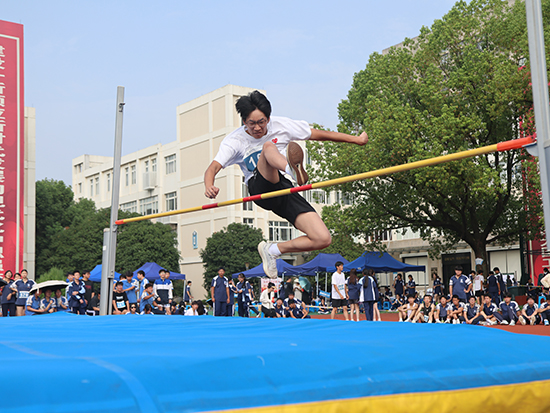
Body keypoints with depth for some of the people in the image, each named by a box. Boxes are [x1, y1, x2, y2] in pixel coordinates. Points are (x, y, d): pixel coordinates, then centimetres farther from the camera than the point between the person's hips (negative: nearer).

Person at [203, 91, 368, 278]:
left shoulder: (281, 125, 3)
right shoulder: (234, 141, -3)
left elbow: (319, 134, 9)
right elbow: (213, 167, -17)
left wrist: (356, 139, 11)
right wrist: (209, 187, -41)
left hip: (285, 189, 3)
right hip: (260, 188, -3)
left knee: (323, 239, -12)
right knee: (268, 147, -33)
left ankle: (273, 250, 9)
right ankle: (293, 170, -69)